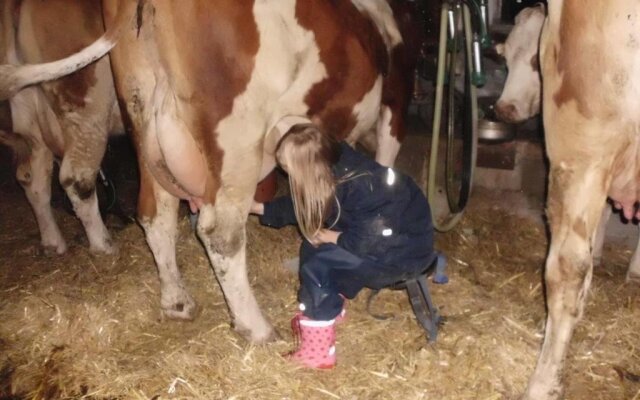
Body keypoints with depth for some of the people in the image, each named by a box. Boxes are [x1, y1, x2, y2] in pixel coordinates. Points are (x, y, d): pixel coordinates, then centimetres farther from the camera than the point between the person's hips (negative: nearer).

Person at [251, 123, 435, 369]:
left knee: (316, 267, -15)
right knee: (315, 244, 5)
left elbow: (368, 241, -28)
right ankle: (329, 311, 25)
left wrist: (331, 237, -12)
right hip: (381, 232, 8)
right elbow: (299, 205, 9)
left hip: (406, 247, -8)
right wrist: (255, 207, 12)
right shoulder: (333, 165, -7)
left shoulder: (354, 186, -32)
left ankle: (317, 352, -3)